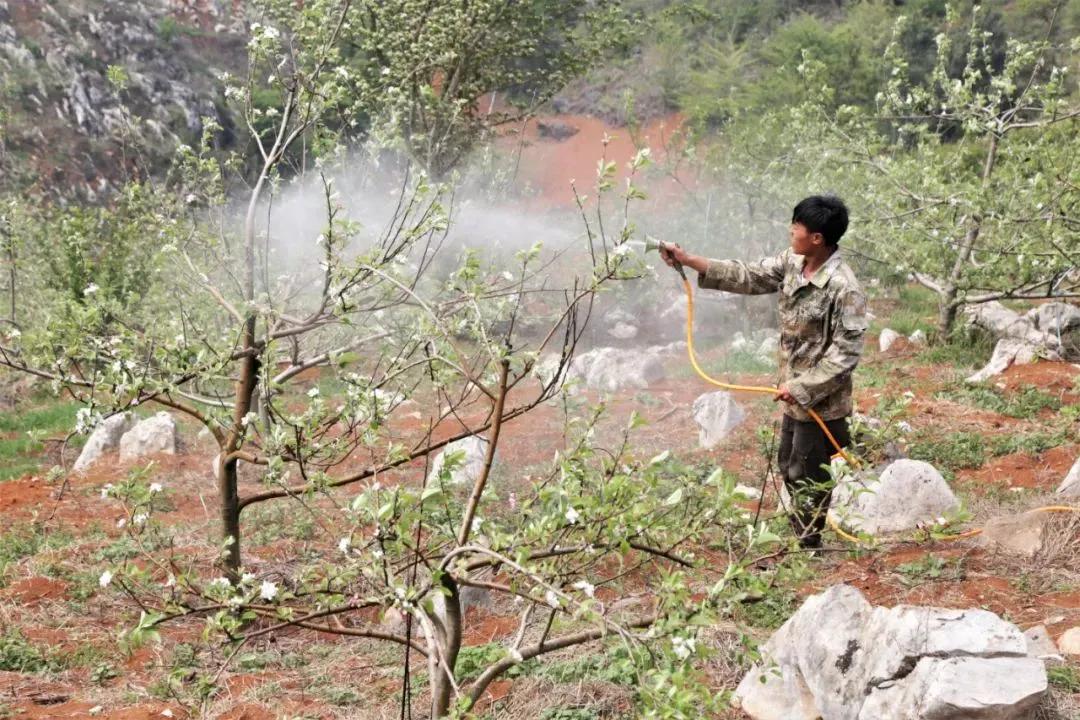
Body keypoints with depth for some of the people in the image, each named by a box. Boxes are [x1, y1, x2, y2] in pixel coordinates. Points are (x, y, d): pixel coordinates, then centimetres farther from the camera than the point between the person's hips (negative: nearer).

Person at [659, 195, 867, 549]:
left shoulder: (844, 289, -25)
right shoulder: (792, 262, -2)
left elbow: (845, 354, -23)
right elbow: (749, 276, 4)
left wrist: (801, 388, -21)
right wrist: (689, 261, -1)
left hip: (820, 400, -9)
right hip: (796, 392, 9)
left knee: (806, 475, 4)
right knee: (789, 467, 20)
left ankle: (808, 545, 22)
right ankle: (801, 537, 36)